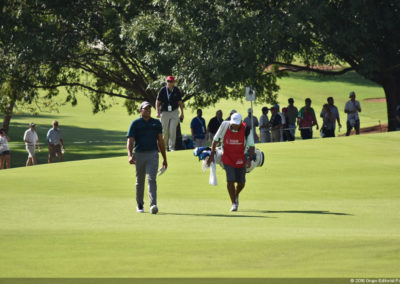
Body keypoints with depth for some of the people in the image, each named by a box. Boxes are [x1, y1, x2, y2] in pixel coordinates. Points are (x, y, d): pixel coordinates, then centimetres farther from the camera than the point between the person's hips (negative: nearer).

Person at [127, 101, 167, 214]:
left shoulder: (156, 123, 11)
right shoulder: (135, 123, 2)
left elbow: (160, 141, 15)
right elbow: (130, 141, -5)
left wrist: (164, 158, 13)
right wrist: (130, 155, -22)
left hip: (153, 155, 0)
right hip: (139, 155, 0)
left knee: (152, 179, -15)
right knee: (140, 181, 10)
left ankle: (153, 205, -27)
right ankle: (139, 205, 26)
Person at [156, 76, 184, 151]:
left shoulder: (176, 90, 1)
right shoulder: (163, 90, -6)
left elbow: (180, 102, 11)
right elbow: (157, 102, -4)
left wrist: (182, 113, 10)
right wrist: (158, 112, -16)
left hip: (174, 112, 1)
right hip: (164, 113, -1)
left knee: (173, 130, -8)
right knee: (164, 131, 3)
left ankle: (172, 147, -6)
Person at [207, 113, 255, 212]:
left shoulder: (246, 129, -16)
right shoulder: (224, 125, -13)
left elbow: (251, 146, -11)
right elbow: (216, 139, 0)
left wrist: (250, 158, -26)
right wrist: (212, 154, -2)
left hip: (240, 158, 1)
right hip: (227, 157, -1)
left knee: (241, 183, 5)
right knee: (230, 180, -13)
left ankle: (236, 195, 38)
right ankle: (233, 203, -2)